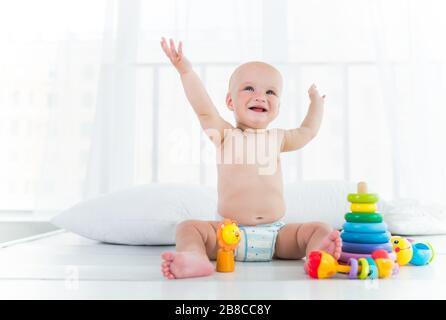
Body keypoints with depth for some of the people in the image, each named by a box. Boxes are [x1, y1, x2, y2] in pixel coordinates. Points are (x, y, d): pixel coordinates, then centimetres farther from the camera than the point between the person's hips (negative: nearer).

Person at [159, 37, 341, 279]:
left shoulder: (278, 138, 14)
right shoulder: (225, 134, 3)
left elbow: (308, 131, 32)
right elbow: (204, 110, -13)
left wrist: (316, 101, 40)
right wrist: (186, 71, -22)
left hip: (276, 233, 3)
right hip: (231, 233, -2)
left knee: (320, 229, -16)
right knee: (188, 227, -24)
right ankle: (195, 258, -49)